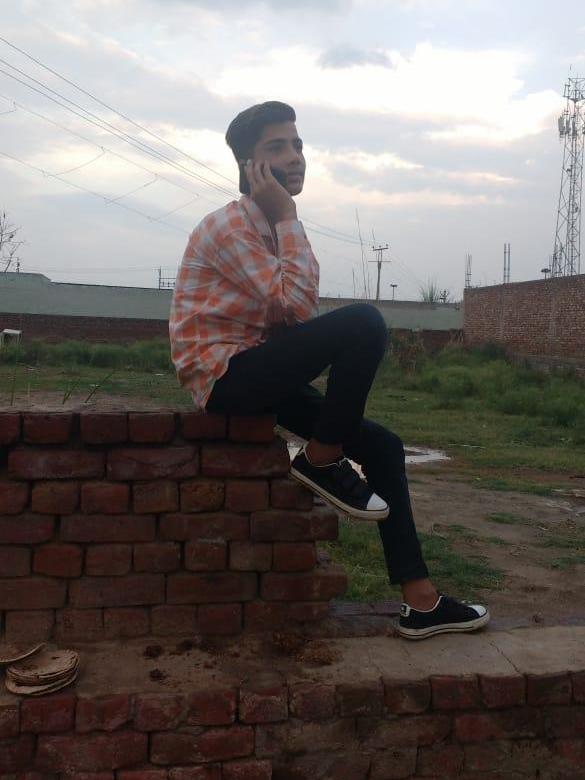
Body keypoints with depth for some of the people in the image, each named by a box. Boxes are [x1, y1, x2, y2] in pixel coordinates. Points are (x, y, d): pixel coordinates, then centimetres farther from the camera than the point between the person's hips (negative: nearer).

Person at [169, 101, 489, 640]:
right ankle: (322, 462, -9)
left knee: (382, 445, 1)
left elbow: (292, 316, 11)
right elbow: (298, 304, -21)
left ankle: (421, 602, 5)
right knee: (365, 322, -26)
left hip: (253, 373, 9)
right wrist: (288, 218, -14)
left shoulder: (269, 228, 16)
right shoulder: (230, 225, -11)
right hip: (223, 374, -9)